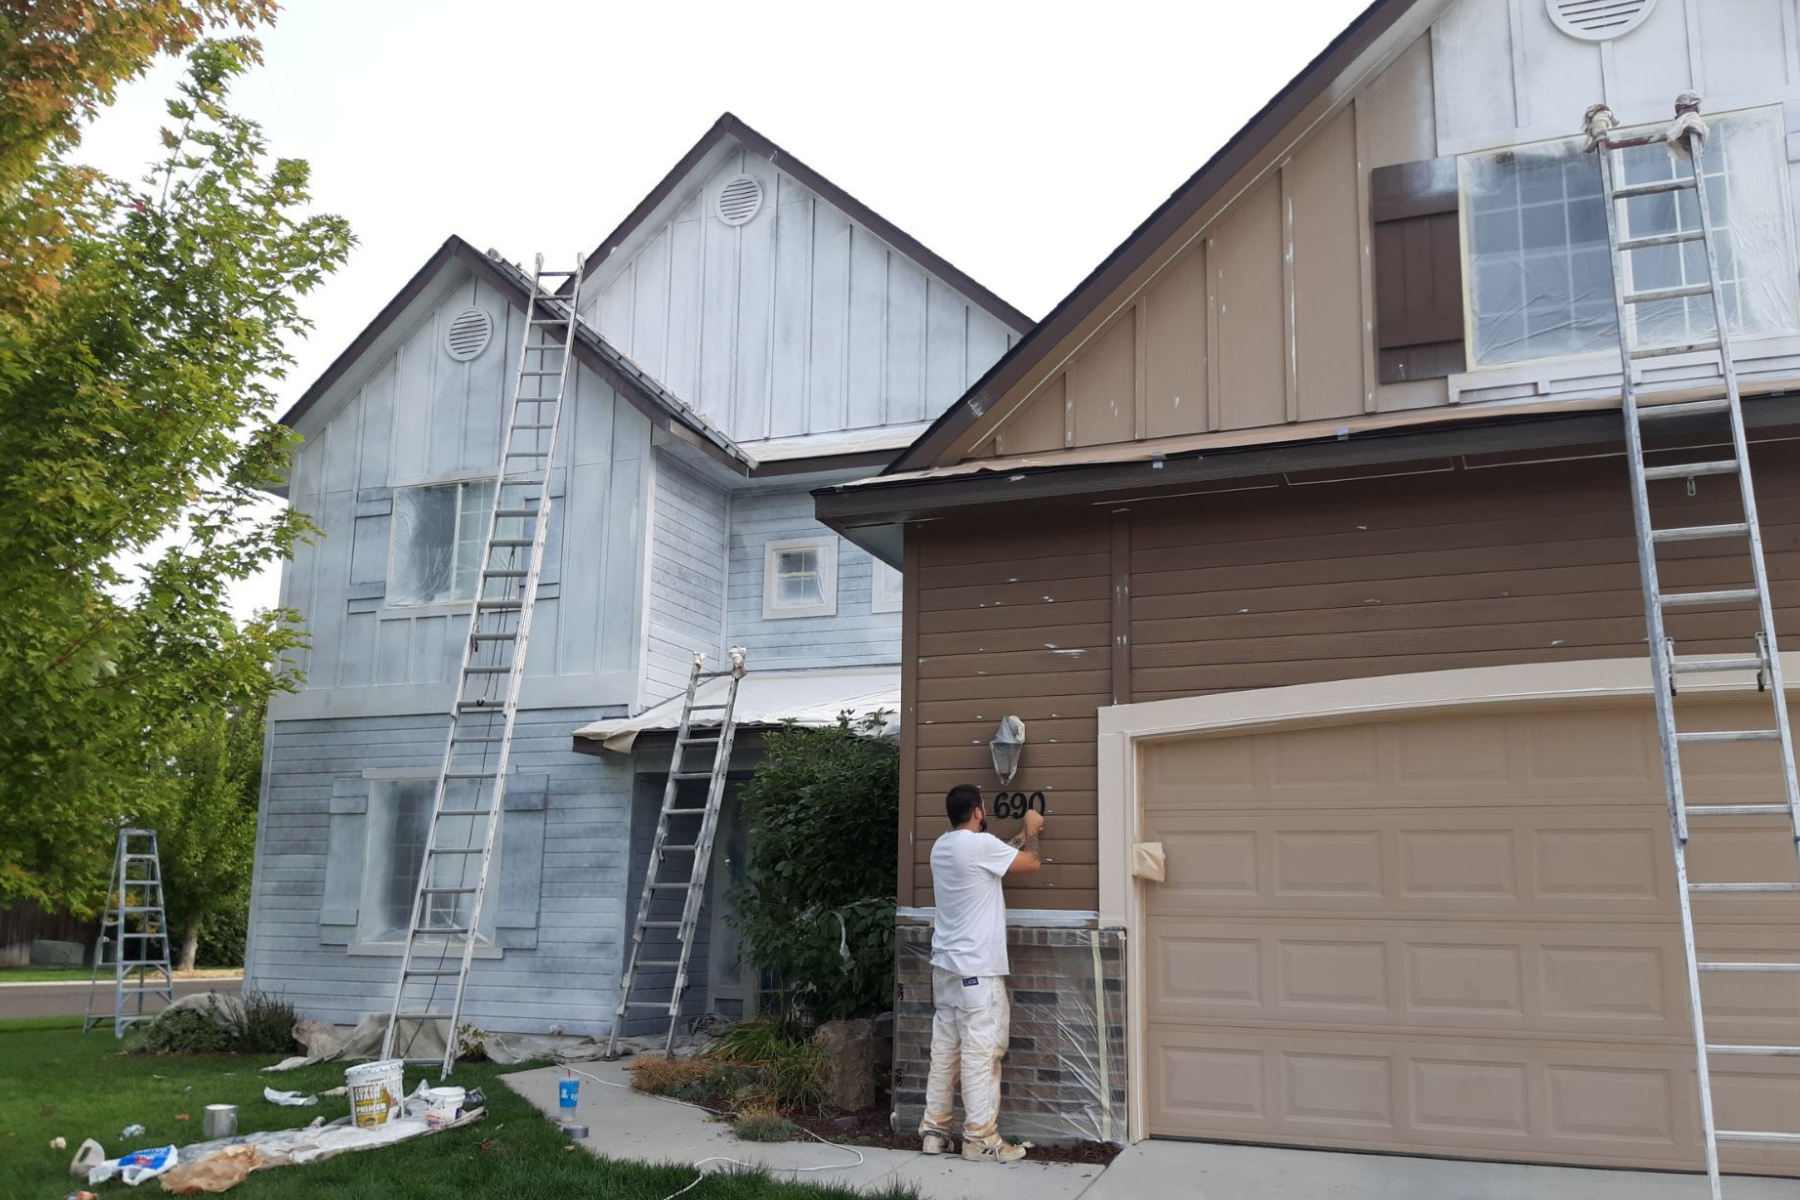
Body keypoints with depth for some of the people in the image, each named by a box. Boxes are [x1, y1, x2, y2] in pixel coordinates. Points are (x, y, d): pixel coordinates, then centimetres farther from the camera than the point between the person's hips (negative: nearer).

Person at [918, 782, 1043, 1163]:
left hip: (945, 966, 9)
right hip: (978, 969, -9)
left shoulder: (941, 846, 10)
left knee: (944, 1050, 12)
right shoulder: (980, 844, -16)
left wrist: (1024, 833, 31)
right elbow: (1031, 862, -5)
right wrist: (1031, 830, 12)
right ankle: (981, 1138, 1)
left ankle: (934, 1129, 17)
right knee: (981, 1053, -3)